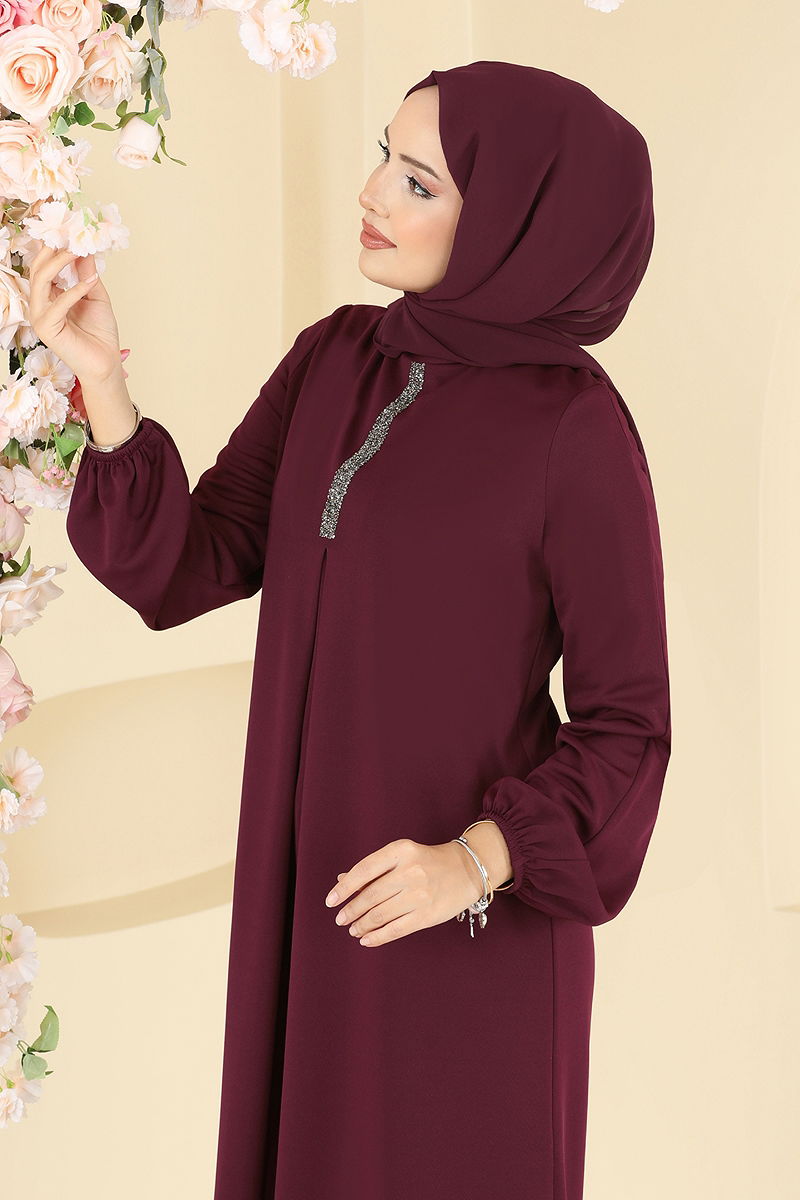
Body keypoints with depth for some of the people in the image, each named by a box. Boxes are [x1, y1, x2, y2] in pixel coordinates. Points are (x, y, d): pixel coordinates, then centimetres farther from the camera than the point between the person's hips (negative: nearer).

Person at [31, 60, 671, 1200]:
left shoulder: (578, 431, -17)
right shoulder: (337, 359, 1)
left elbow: (625, 724, -12)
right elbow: (185, 567, -5)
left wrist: (480, 859, -26)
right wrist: (102, 379, -17)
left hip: (475, 910, -6)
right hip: (316, 867, 6)